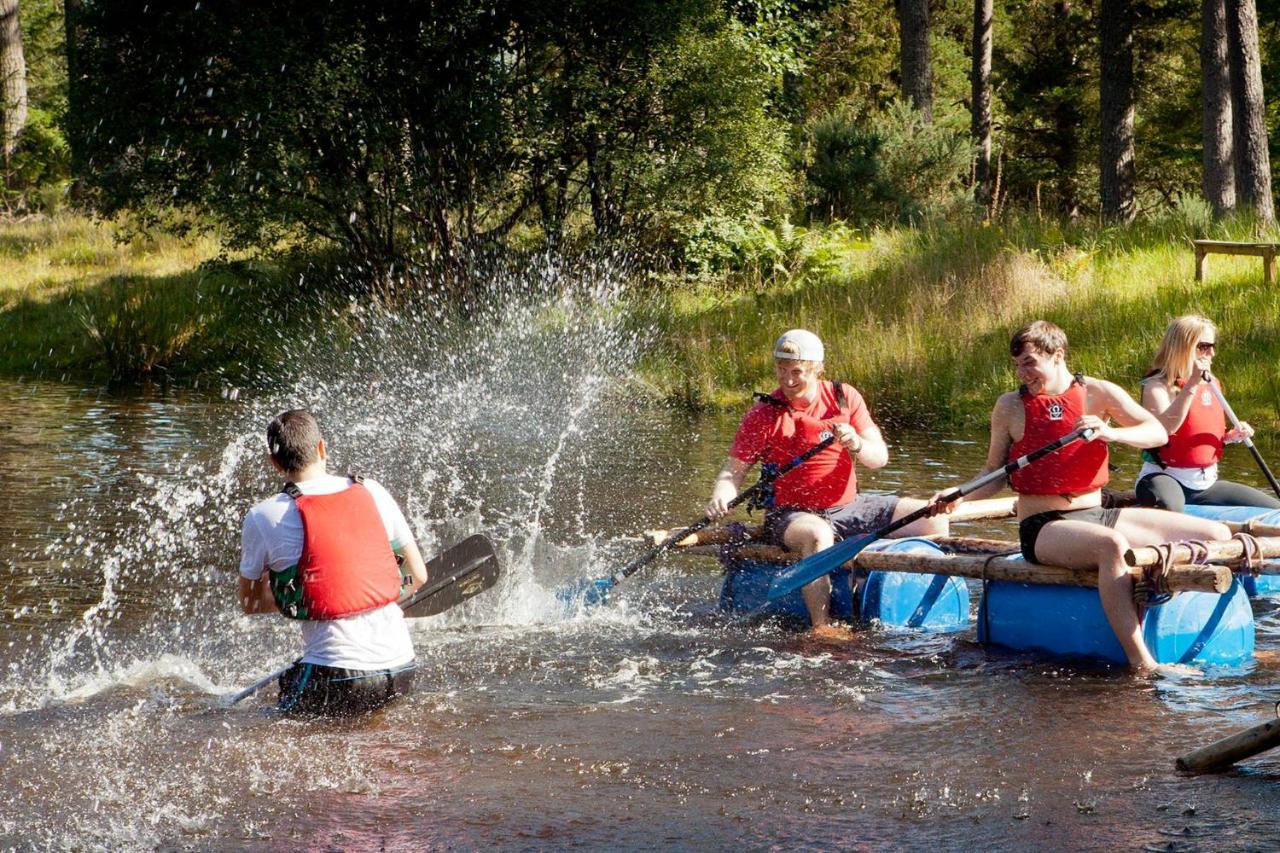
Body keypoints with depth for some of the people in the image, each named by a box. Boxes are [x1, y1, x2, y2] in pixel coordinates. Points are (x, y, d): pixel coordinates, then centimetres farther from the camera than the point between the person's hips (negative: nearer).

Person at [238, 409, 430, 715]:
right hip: (401, 668, 4)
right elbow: (418, 576, 14)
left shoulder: (263, 517, -3)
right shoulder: (371, 492, 5)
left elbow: (249, 604, 12)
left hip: (335, 676, -4)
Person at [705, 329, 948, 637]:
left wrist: (857, 445, -24)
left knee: (933, 519, -7)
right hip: (790, 515, -4)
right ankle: (821, 626, -37)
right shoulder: (762, 415, -6)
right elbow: (733, 471, -5)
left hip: (848, 507, 4)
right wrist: (720, 498, -27)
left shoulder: (844, 398, 1)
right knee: (818, 535, -41)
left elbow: (880, 457, -1)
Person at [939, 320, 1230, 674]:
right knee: (1112, 546, -40)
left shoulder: (1098, 393, 4)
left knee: (1217, 536, -5)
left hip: (1097, 514, 5)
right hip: (1043, 528, -5)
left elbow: (1158, 433, -3)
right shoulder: (1010, 407, 2)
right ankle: (1142, 664, -45)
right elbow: (994, 475, 7)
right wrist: (958, 497, -12)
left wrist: (1110, 433, -21)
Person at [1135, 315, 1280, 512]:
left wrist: (1232, 436, 4)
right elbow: (1164, 428, -32)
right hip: (1165, 478, -8)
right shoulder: (1158, 385, -11)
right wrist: (1192, 384, -32)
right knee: (1169, 507, -44)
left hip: (1206, 483, 8)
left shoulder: (1212, 384, 12)